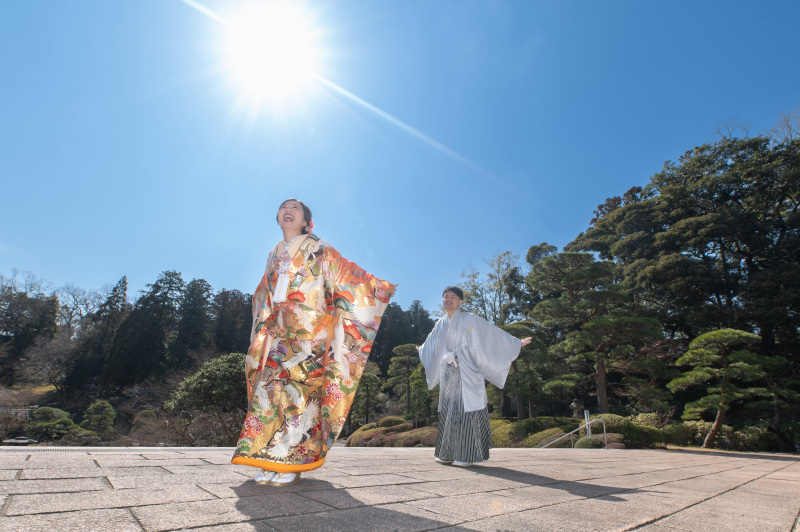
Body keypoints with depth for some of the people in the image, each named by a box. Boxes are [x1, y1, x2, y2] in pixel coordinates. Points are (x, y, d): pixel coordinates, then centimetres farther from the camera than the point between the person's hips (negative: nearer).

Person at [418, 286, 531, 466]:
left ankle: (466, 456, 2)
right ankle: (447, 454, 17)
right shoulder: (440, 324, 13)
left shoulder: (469, 320, -3)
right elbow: (431, 343, 32)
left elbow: (494, 333, -2)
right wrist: (421, 350, 49)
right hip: (448, 375, 5)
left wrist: (516, 343, -5)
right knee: (448, 412, 7)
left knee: (467, 411, -6)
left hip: (467, 375, -5)